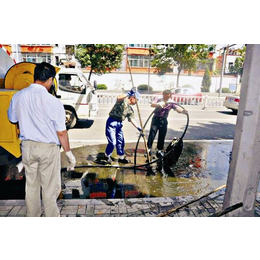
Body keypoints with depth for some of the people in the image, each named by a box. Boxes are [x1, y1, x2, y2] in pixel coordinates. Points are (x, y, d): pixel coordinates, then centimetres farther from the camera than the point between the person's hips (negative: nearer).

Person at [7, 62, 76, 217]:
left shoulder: (18, 96, -4)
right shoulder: (53, 102, -20)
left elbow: (12, 119, 13)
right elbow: (61, 133, -16)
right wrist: (69, 153, -5)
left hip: (27, 146, 5)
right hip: (48, 148, -5)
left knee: (31, 185, 21)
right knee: (50, 188, 9)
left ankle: (33, 217, 40)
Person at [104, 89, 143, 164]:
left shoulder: (130, 109, 14)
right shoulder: (123, 100, -5)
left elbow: (132, 119, 4)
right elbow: (118, 98, -29)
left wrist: (138, 128, -7)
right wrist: (128, 93, -27)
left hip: (119, 124, 8)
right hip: (112, 122, -8)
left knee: (121, 142, 13)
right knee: (112, 142, -7)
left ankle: (121, 158, 29)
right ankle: (107, 156, 18)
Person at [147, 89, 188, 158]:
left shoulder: (171, 103, -5)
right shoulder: (158, 99, -4)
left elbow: (177, 108, -20)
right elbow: (152, 104, -22)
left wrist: (182, 111, -43)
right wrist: (159, 104, -43)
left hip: (163, 120, 1)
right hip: (156, 119, -1)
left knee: (162, 136, 6)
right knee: (152, 134, -4)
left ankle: (159, 151, 19)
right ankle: (148, 149, 6)